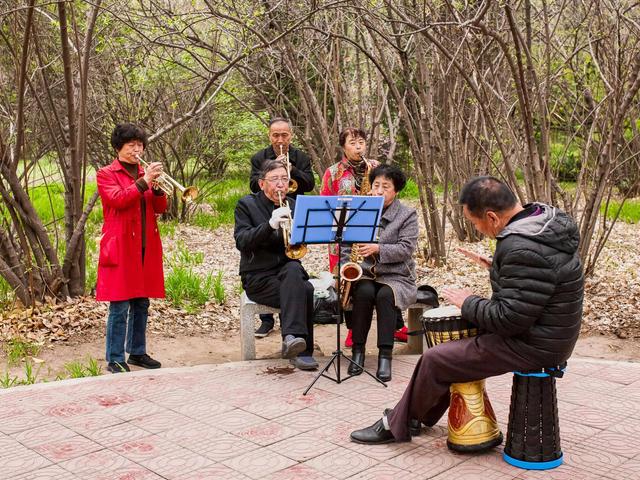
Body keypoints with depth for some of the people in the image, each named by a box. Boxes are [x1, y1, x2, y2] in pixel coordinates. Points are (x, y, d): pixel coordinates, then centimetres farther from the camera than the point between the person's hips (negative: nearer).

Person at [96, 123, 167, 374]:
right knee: (120, 307, -6)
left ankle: (137, 352, 22)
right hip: (120, 247, -6)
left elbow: (160, 208, 8)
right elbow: (117, 199, -17)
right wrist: (144, 181, -24)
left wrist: (158, 186, -10)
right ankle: (115, 360, 2)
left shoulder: (144, 173, 16)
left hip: (146, 247, 6)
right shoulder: (106, 174, 1)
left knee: (141, 303, 10)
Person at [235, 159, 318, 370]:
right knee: (304, 290, -30)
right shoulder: (246, 205, 2)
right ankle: (302, 351, -28)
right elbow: (242, 242, -13)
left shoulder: (293, 206, 14)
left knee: (293, 270, -34)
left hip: (289, 270, 3)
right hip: (258, 277, -3)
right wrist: (270, 224, -28)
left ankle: (291, 338, -37)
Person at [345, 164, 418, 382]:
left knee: (385, 295, -34)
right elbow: (347, 245, 11)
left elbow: (406, 249, -11)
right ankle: (357, 350, -18)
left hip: (395, 276, -2)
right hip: (364, 274, 2)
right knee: (364, 292, -31)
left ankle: (385, 356, -29)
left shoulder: (407, 215, 1)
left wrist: (377, 248, -24)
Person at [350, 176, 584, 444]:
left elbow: (510, 319, -27)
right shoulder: (547, 220, 2)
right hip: (548, 334, 10)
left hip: (530, 346, -10)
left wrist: (468, 303, -13)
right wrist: (497, 267, 8)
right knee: (458, 344, 23)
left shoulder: (524, 250, -30)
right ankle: (421, 414, 33)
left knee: (435, 360, -3)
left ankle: (395, 425, 17)